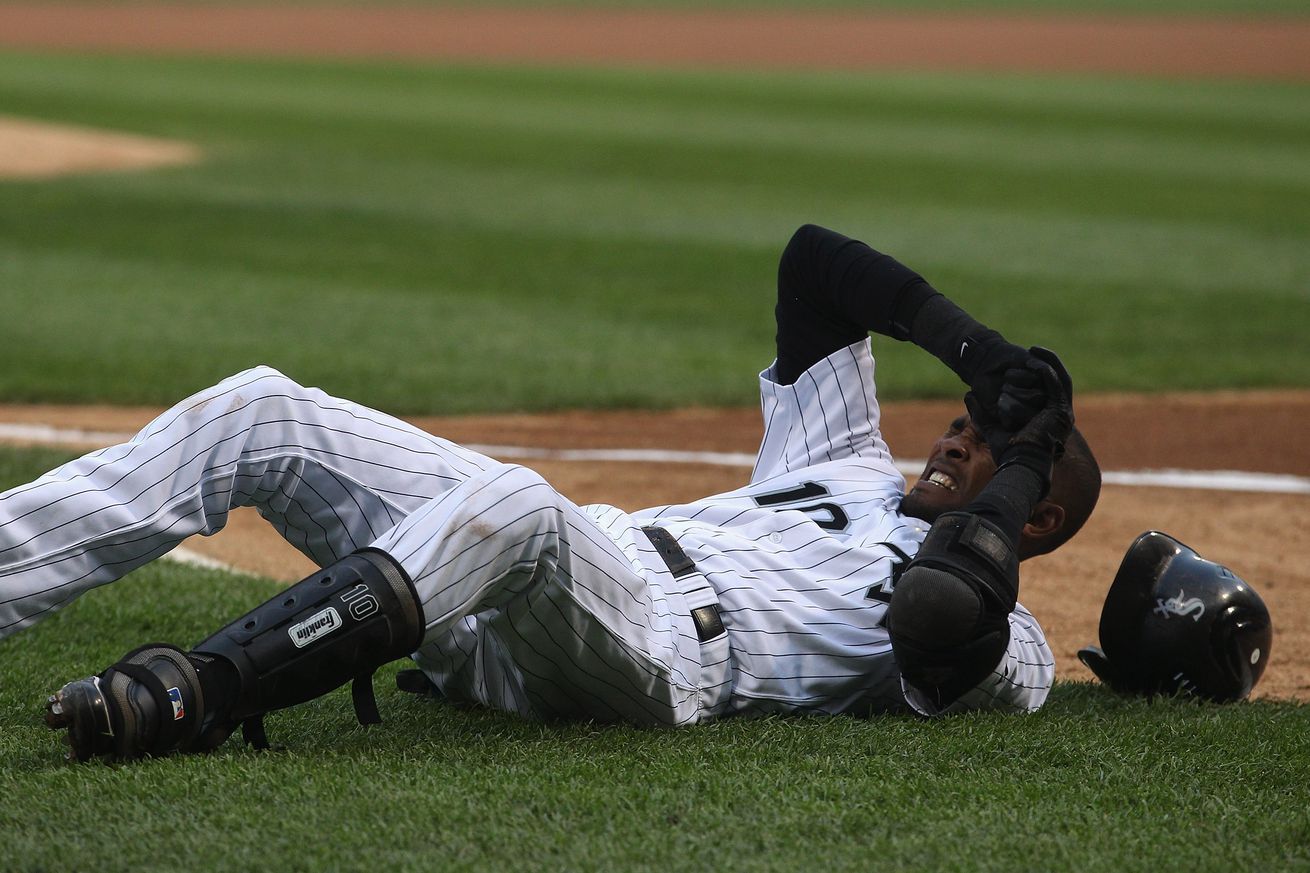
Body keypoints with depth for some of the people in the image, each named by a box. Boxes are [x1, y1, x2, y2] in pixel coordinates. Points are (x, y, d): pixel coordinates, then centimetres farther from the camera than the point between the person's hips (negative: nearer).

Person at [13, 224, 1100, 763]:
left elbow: (934, 619, -16)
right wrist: (975, 347, 22)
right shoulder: (858, 474, 34)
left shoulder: (1003, 648, 10)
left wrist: (1022, 457, 1)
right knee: (261, 413, -8)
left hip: (655, 653, -8)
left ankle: (196, 694, -51)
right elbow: (814, 257, 34)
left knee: (510, 504, -41)